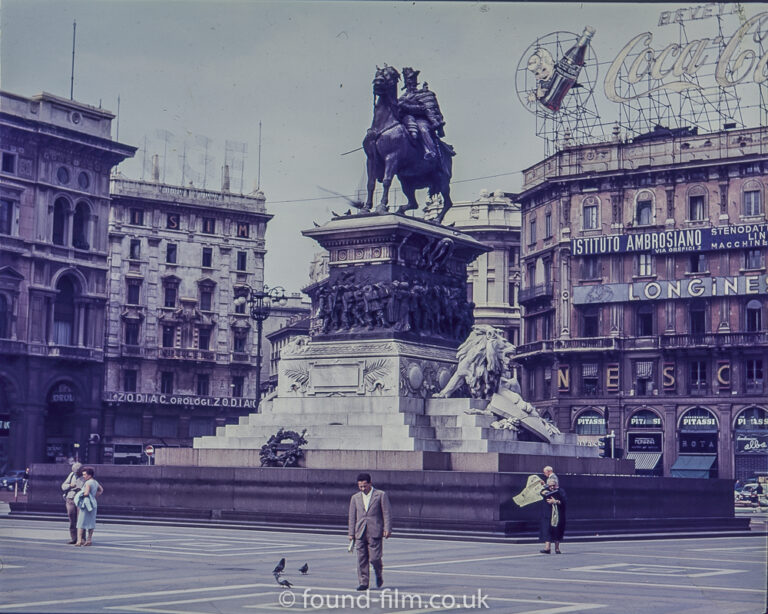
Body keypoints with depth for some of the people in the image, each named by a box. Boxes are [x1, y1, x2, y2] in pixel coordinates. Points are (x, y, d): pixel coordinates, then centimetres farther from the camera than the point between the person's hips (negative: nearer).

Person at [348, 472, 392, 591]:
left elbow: (386, 513, 1)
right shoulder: (355, 498, 13)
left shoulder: (381, 495, 3)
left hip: (375, 532, -3)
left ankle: (379, 575, 23)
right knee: (361, 559, 0)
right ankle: (364, 583, 6)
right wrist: (351, 533, 8)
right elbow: (352, 517, 14)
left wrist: (387, 529, -8)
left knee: (374, 558, -6)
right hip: (360, 533, 3)